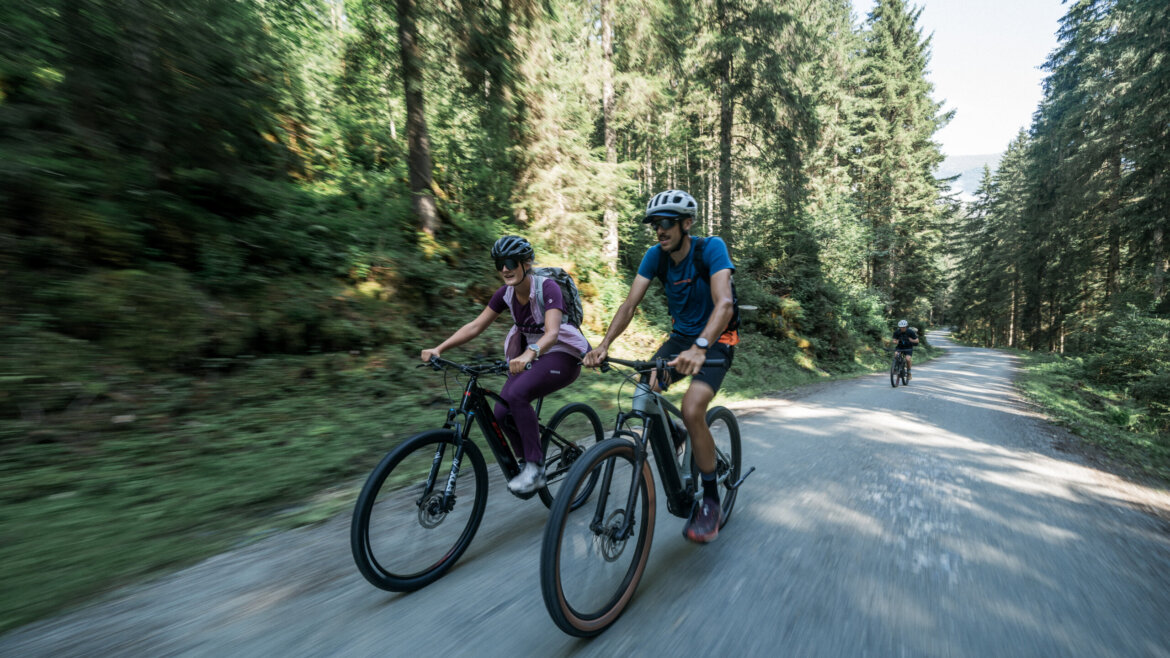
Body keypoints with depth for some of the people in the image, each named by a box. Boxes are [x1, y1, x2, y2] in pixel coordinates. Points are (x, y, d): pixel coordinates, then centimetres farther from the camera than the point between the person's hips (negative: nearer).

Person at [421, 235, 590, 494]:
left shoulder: (547, 287, -20)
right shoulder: (505, 293, -1)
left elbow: (551, 332, -33)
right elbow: (475, 326, -4)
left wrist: (529, 354, -53)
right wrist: (438, 349, -15)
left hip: (562, 356, -6)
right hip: (530, 355, 6)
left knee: (517, 393, -30)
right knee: (503, 412, -13)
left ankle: (535, 467, -15)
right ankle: (528, 464, 11)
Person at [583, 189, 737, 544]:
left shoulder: (711, 248, -20)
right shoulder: (655, 255, -6)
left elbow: (724, 304, -34)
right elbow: (630, 303, -13)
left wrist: (700, 347, -51)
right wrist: (603, 345, -27)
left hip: (716, 341, -5)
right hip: (681, 336, 5)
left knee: (692, 411, -26)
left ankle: (711, 501, -4)